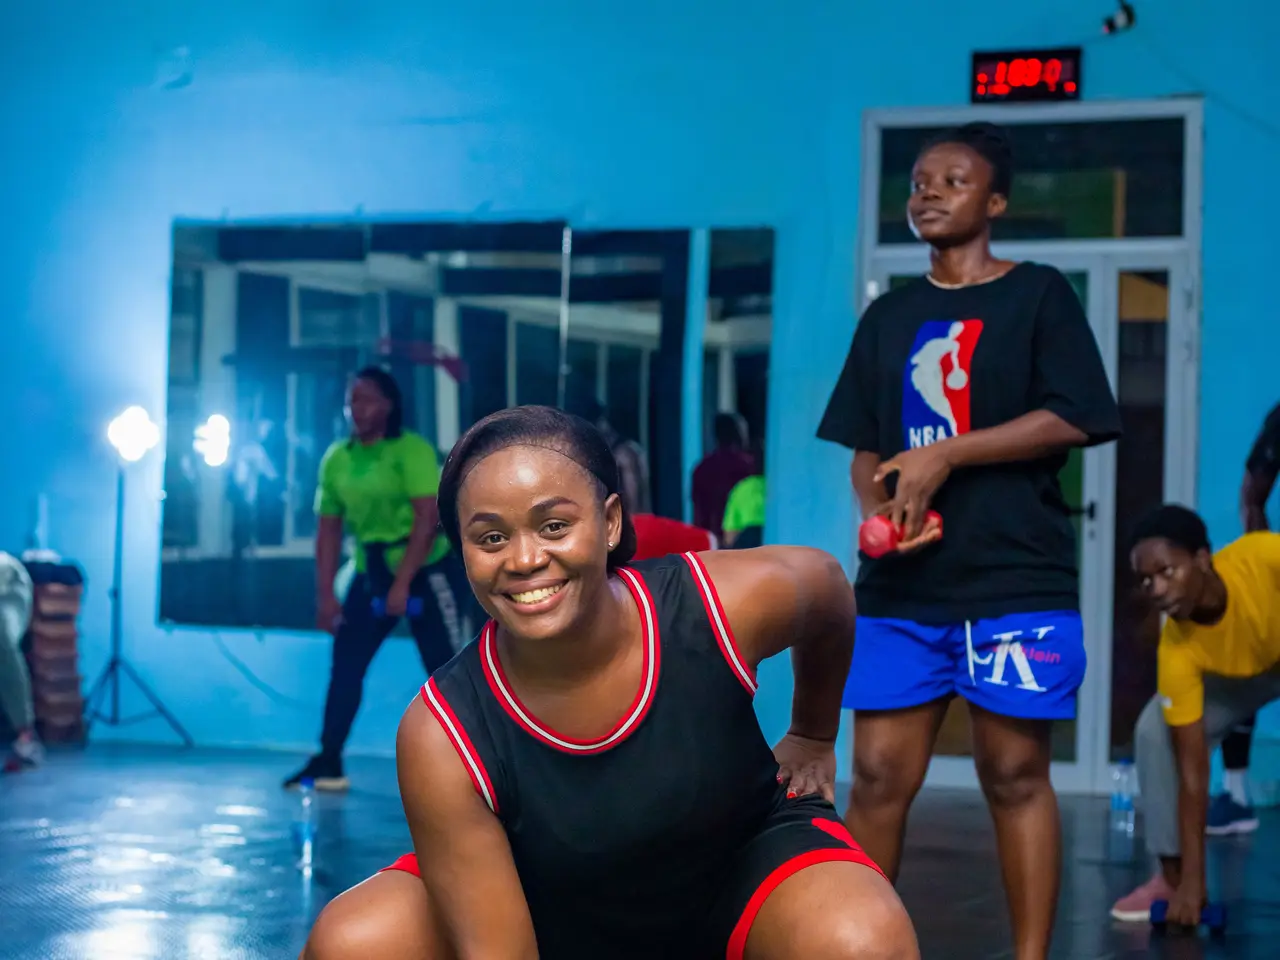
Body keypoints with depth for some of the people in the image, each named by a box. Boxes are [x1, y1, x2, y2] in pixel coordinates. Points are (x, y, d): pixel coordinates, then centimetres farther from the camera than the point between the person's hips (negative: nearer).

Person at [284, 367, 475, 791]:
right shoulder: (336, 459, 2)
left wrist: (402, 583, -26)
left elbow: (428, 519, -22)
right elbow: (328, 529, 5)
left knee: (447, 672, -6)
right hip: (371, 571, 6)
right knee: (345, 663, 0)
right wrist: (325, 594, -1)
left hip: (428, 570, -5)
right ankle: (328, 764, 6)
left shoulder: (411, 450, -15)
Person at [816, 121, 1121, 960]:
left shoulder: (1038, 295, 2)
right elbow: (865, 448, 15)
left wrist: (944, 456, -14)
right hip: (902, 585, 4)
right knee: (879, 773, 1)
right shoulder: (891, 316, 15)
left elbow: (1073, 418, -9)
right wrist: (879, 508, -7)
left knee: (1015, 774, 0)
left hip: (1018, 581, -4)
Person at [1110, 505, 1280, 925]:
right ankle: (1172, 876, 5)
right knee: (1157, 732, -10)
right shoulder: (1177, 650, -34)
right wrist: (1192, 878, -30)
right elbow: (1192, 768, -30)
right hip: (1240, 671, 2)